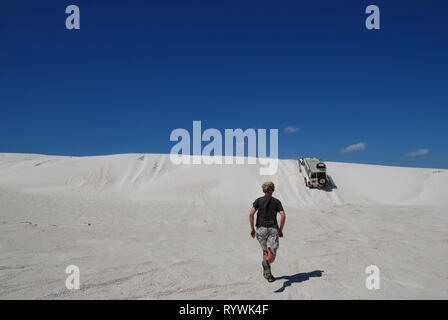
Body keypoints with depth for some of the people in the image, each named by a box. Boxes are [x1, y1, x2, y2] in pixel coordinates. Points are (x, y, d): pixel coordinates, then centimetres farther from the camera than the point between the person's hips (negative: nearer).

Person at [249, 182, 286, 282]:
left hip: (261, 229, 1)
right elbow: (283, 215, -5)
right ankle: (266, 263, -38)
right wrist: (281, 230, 3)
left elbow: (251, 214, -6)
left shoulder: (258, 200, 6)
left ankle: (267, 274, 17)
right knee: (272, 255, -5)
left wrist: (252, 228, 1)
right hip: (273, 229, -1)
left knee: (265, 251, 20)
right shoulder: (276, 201, 7)